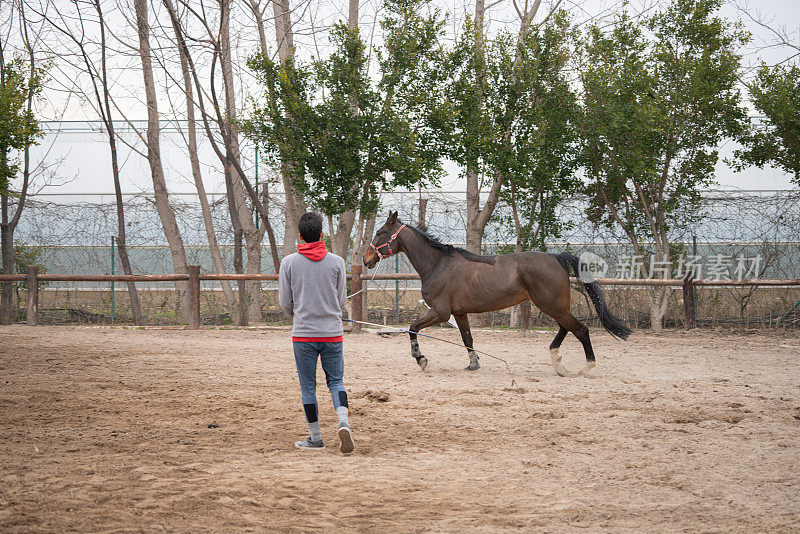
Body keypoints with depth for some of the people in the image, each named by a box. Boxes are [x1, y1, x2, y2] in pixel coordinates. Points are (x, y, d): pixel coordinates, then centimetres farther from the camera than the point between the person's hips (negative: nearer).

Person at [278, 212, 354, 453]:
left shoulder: (289, 263, -5)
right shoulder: (337, 262, -2)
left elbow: (285, 302, 0)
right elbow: (341, 299, 4)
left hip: (303, 334, -1)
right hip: (333, 333, 1)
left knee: (308, 387, 8)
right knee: (336, 381, 12)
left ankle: (315, 438, 12)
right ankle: (343, 422, -11)